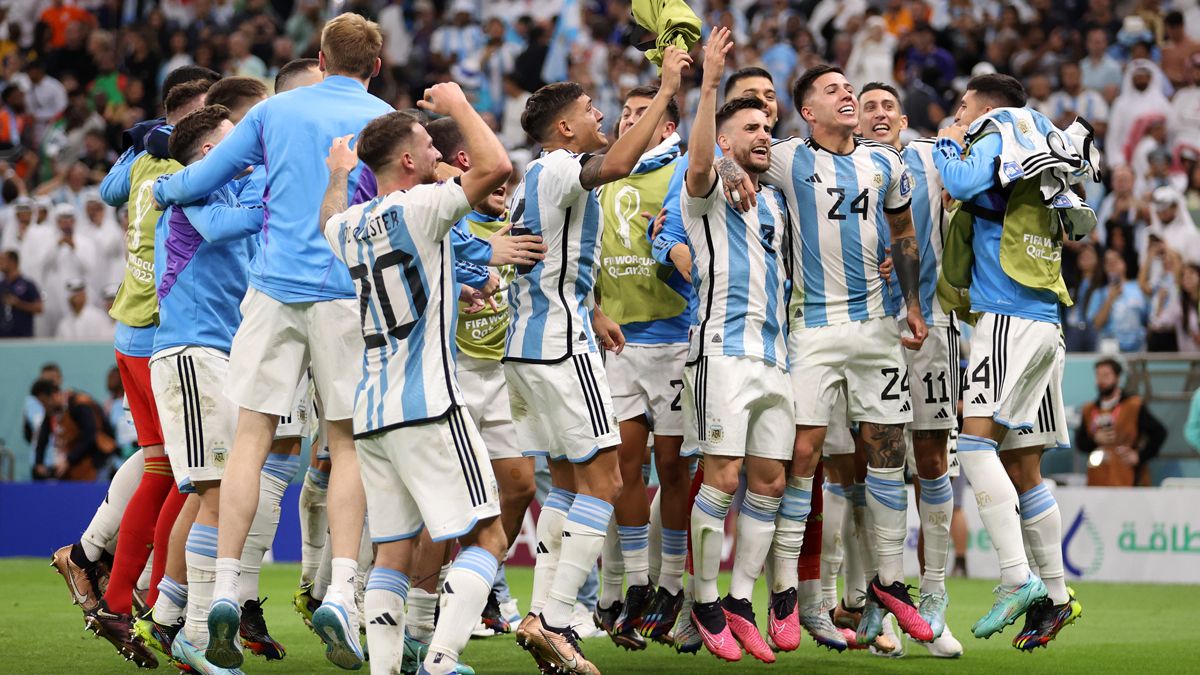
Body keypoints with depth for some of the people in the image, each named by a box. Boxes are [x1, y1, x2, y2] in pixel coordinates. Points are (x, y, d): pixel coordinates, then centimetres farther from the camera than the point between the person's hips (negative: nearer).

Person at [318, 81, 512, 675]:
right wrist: (459, 106, 1)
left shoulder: (350, 225, 13)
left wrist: (338, 175, 55)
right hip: (428, 405, -8)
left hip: (372, 412, 8)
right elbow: (495, 167, -14)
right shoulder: (418, 208, -9)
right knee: (487, 537, -5)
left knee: (392, 554, 9)